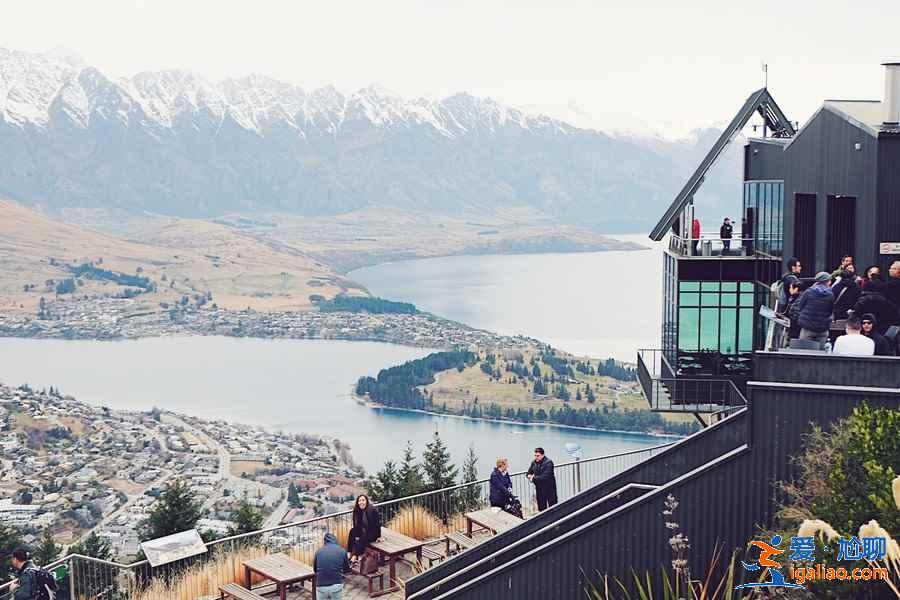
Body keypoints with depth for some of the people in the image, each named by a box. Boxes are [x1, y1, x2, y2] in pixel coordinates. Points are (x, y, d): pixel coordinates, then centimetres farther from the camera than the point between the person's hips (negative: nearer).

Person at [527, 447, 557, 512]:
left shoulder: (548, 462, -16)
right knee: (541, 507, 10)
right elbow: (529, 472, 15)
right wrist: (530, 476, -8)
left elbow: (545, 476, -24)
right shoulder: (534, 463, 4)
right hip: (539, 489, 6)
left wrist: (534, 478, -20)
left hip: (549, 488, -6)